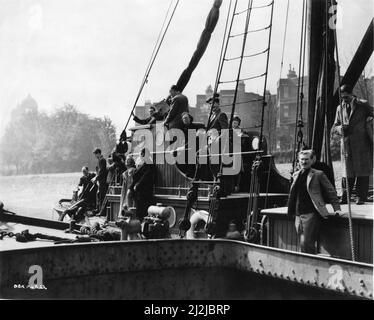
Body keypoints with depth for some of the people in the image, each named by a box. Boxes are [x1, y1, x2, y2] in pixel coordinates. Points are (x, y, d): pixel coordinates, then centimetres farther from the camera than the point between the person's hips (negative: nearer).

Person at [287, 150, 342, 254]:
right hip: (298, 215, 7)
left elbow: (331, 192, 0)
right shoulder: (296, 175, 16)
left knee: (306, 243, -14)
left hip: (311, 214, -7)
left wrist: (337, 208, -6)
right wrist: (291, 211, 23)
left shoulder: (318, 175, -2)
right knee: (303, 243, 10)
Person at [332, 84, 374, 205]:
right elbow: (335, 126, 15)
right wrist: (340, 128, -6)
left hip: (362, 144, -2)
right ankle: (345, 197, 7)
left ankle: (361, 197, 6)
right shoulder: (340, 108, 12)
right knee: (347, 171, 3)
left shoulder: (363, 105, 2)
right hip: (346, 144, 3)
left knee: (362, 171, -1)